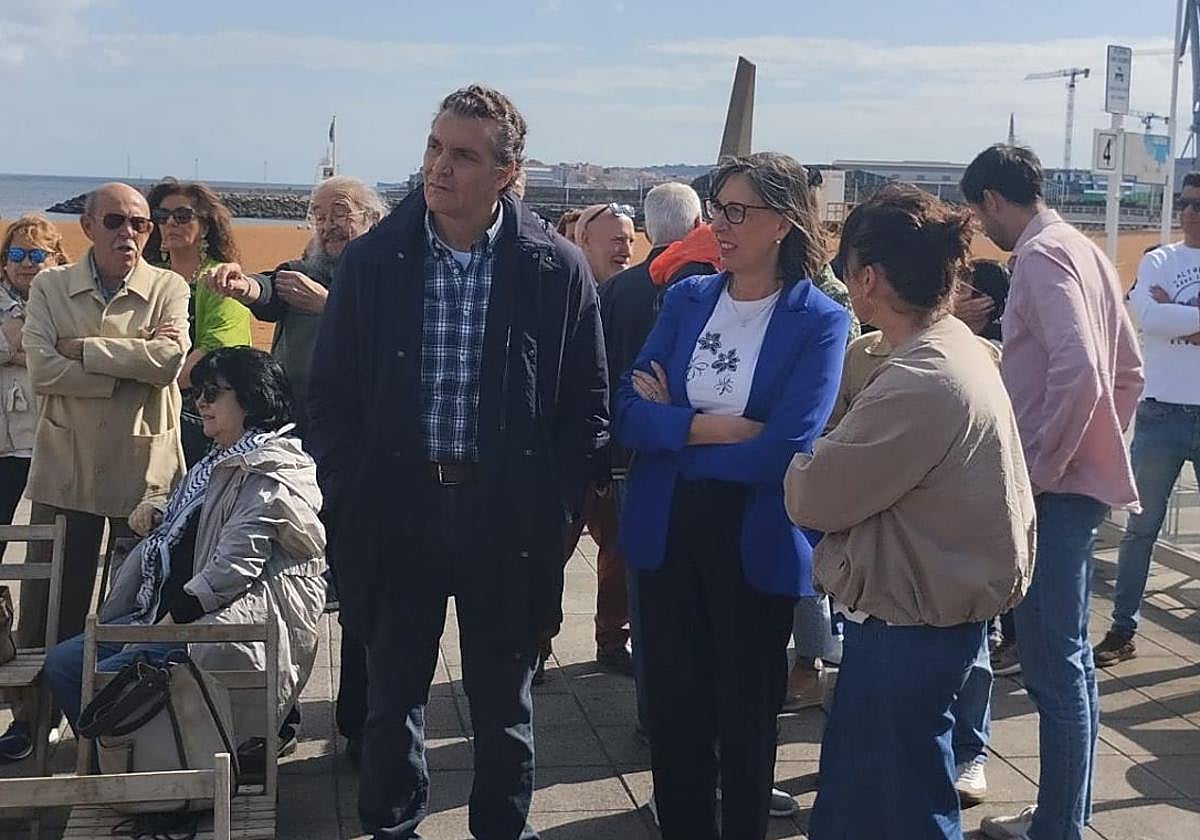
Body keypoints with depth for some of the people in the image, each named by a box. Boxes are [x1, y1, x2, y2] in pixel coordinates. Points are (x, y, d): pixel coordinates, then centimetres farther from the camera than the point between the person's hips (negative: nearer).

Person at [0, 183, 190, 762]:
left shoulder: (168, 289, -1)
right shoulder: (50, 287, 3)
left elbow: (169, 358, -18)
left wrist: (84, 348, -13)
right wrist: (130, 366, -15)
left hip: (146, 468, -1)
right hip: (66, 467, 1)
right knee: (48, 600, 8)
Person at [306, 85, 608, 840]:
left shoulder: (557, 269, -5)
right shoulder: (372, 261, -2)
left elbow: (589, 407, 0)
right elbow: (330, 396, 3)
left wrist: (554, 507, -4)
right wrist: (352, 496, -2)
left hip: (510, 522, -1)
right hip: (395, 513, 1)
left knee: (504, 703, 14)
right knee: (394, 694, 14)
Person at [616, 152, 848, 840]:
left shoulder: (820, 320, -8)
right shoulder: (686, 299, 5)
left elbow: (784, 449, -18)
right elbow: (630, 414, -3)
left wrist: (671, 424, -10)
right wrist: (715, 428, -18)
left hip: (756, 543, -3)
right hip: (667, 531, 4)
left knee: (746, 713, 12)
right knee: (675, 704, 12)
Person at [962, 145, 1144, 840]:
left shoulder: (1041, 254, -13)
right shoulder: (1086, 250, 16)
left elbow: (1078, 370, -25)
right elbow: (1130, 370, 20)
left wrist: (1039, 466, -18)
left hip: (1054, 489, -10)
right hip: (1083, 478, 10)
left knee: (1055, 666, -4)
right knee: (1068, 658, 17)